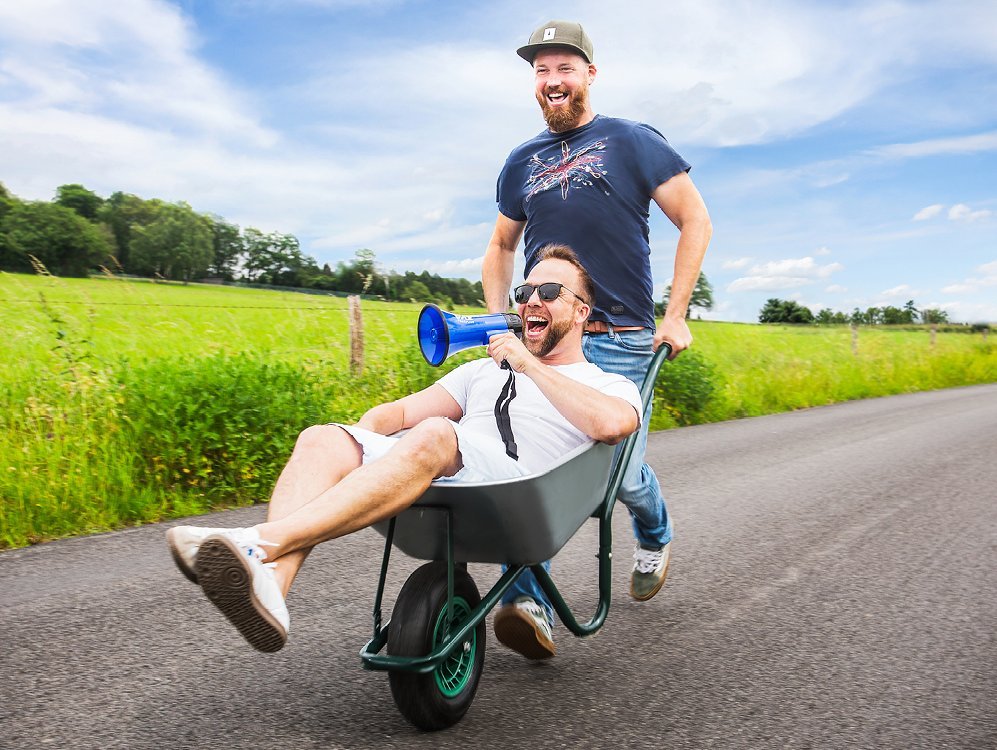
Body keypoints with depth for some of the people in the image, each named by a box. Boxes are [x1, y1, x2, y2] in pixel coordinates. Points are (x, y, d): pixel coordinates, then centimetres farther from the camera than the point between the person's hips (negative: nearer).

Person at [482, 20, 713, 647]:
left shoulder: (632, 142, 4)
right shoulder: (522, 163, 17)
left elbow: (696, 221, 2)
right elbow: (501, 247, 27)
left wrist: (676, 314, -5)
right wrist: (498, 318, 12)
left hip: (619, 340, -3)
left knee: (623, 471, 1)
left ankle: (655, 535, 36)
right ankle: (527, 600, -8)